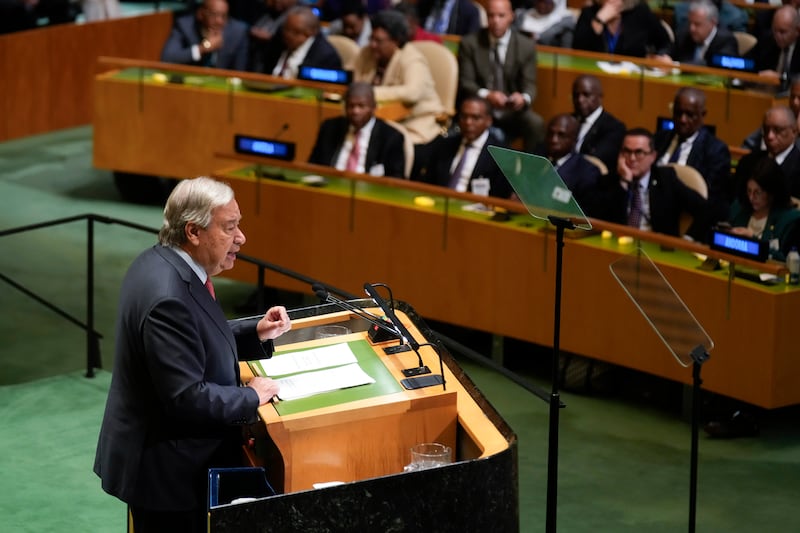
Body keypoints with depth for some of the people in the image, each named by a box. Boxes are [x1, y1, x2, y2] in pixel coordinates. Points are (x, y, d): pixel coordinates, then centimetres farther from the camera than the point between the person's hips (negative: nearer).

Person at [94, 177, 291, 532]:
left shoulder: (162, 263, 3)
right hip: (168, 469, -10)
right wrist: (251, 397, -16)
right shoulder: (168, 297, -29)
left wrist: (256, 332, 4)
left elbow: (198, 341, 17)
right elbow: (187, 398, -29)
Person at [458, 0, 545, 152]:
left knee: (536, 123, -29)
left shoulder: (526, 46, 3)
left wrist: (524, 98, -27)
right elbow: (465, 82, -3)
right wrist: (486, 95, -25)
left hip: (512, 111, 1)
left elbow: (529, 84, -1)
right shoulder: (470, 43, 2)